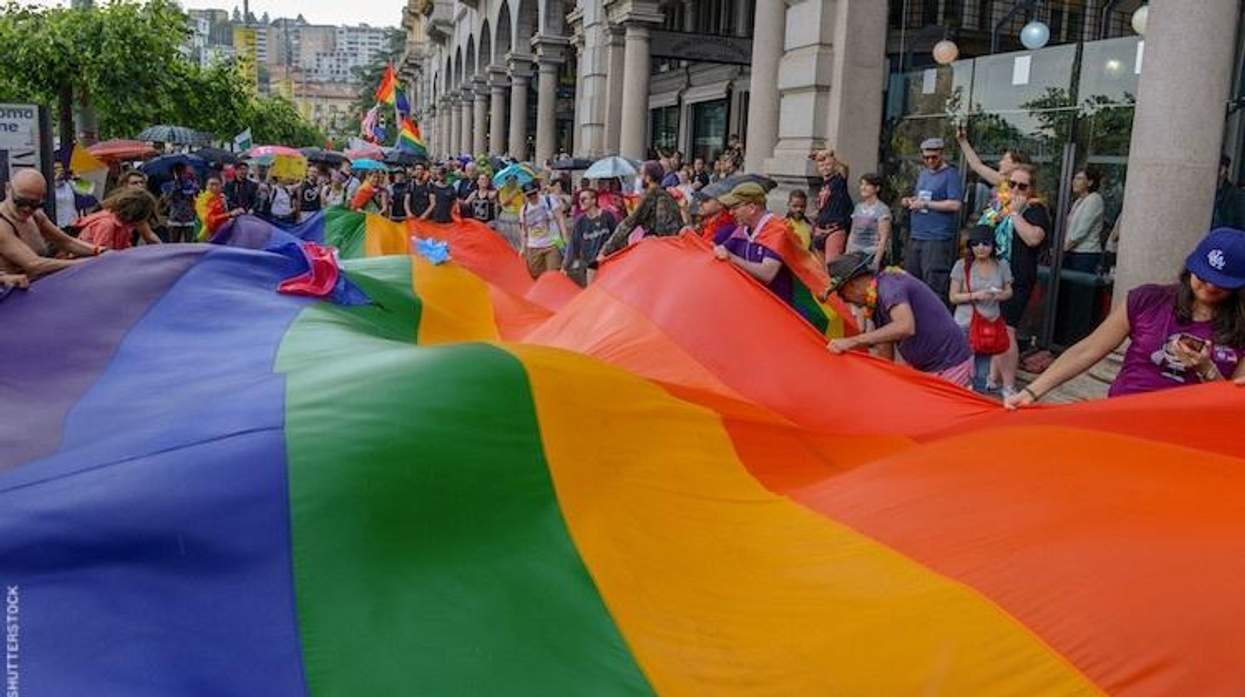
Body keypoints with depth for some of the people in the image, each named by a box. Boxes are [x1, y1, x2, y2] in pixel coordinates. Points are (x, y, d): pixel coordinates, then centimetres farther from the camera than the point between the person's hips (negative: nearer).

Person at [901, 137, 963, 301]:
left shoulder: (950, 174, -6)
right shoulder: (924, 173, 18)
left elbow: (955, 204, -16)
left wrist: (925, 204, -15)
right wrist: (910, 200, 8)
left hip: (937, 240, -8)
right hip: (915, 237, 8)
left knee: (934, 287, -8)